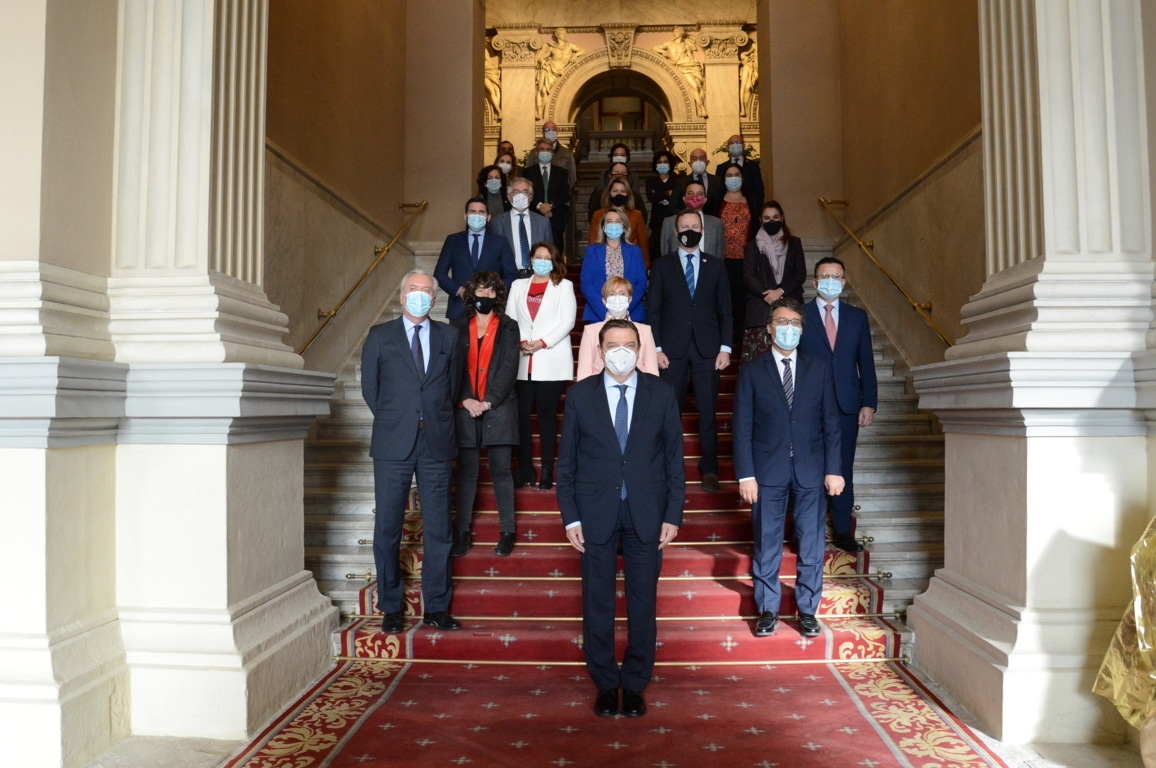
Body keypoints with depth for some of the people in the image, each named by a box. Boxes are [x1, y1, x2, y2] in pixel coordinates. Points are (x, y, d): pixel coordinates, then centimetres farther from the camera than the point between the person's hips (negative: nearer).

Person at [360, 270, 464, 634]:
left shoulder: (448, 337, 10)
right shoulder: (380, 336, 6)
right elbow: (369, 388, 9)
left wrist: (438, 421, 9)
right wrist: (392, 420, 8)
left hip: (437, 443, 1)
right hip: (393, 444, -1)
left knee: (438, 528, 5)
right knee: (388, 528, 4)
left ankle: (437, 607, 17)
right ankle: (391, 608, 18)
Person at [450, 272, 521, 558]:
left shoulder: (508, 327, 6)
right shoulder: (459, 326, 10)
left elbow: (509, 368, -2)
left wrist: (489, 401, -12)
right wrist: (465, 400, -10)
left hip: (498, 408, -1)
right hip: (465, 407, 2)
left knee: (501, 470, 1)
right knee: (466, 471, 5)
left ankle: (507, 531, 9)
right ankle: (462, 532, 12)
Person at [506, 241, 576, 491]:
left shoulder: (564, 286, 9)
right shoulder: (518, 286, 18)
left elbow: (568, 321, -2)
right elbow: (509, 318, 9)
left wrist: (541, 342, -11)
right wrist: (521, 342, -9)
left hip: (551, 361, -2)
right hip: (523, 361, 3)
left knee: (547, 414, -1)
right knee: (521, 414, -2)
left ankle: (547, 470, 4)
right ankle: (524, 468, 7)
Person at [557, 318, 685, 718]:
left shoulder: (661, 393, 1)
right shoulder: (580, 394, 0)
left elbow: (674, 457, 2)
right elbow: (566, 460, 2)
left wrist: (673, 515, -2)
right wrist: (570, 516, -3)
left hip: (646, 513, 0)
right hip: (596, 514, 0)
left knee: (643, 603, 9)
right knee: (597, 603, 8)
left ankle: (634, 685, 26)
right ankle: (605, 684, 26)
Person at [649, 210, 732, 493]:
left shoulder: (716, 265, 10)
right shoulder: (662, 266, 7)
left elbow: (725, 310, 7)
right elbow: (654, 310, 4)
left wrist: (725, 348, -1)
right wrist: (657, 348, -5)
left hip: (707, 348, 1)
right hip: (673, 348, 0)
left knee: (707, 411, 1)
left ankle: (709, 469, 12)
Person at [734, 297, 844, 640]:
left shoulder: (819, 369, 7)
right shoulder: (752, 372, 2)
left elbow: (831, 423, 5)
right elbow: (742, 428, -2)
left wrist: (833, 469, -2)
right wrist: (745, 474, -8)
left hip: (811, 470, 1)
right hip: (768, 471, -1)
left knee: (811, 546, 8)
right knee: (766, 546, 7)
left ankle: (807, 610, 23)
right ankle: (767, 609, 22)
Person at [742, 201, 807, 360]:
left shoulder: (794, 243, 18)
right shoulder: (752, 246, 15)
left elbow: (800, 274, 8)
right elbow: (748, 277, 3)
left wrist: (780, 291, -8)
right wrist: (767, 294, -12)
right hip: (760, 309, -1)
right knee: (760, 358, -12)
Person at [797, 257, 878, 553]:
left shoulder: (857, 317, 10)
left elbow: (866, 363, 9)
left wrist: (869, 403, 2)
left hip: (847, 406, 2)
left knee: (843, 470, 8)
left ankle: (842, 531, 18)